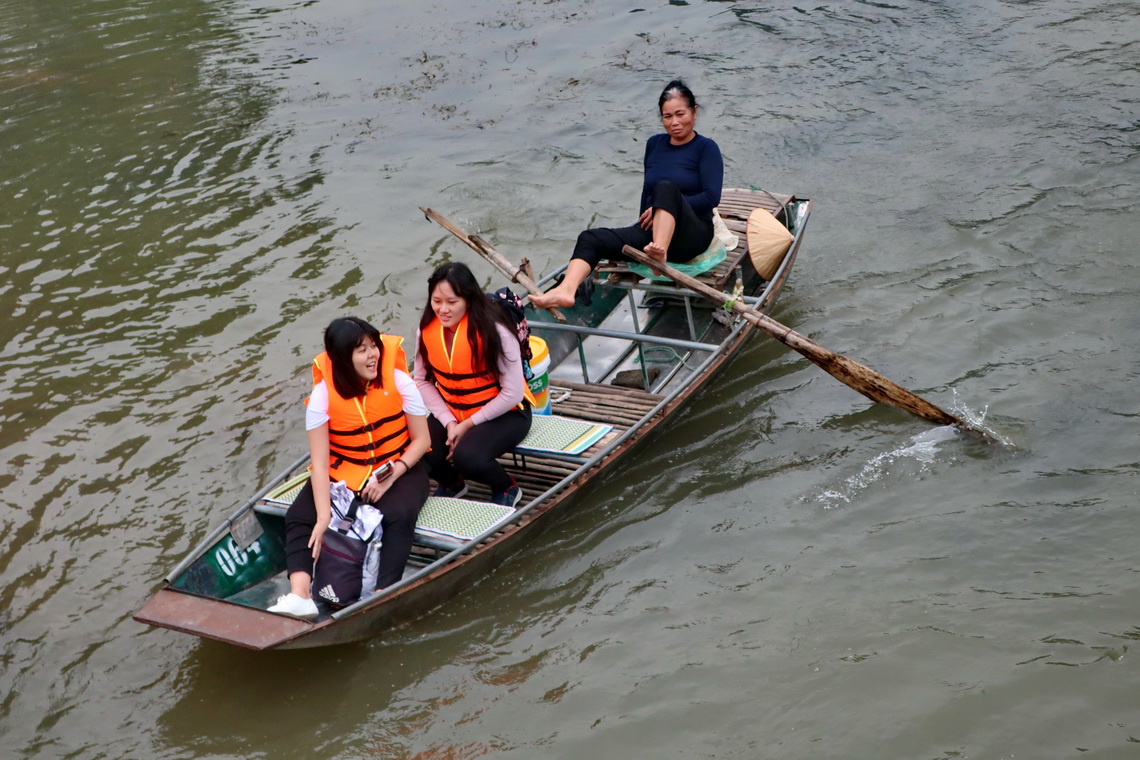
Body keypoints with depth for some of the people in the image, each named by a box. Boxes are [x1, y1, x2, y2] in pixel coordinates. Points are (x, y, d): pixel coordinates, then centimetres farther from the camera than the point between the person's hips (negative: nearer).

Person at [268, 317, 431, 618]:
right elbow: (320, 462, -18)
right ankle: (299, 596, -31)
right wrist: (324, 517, -27)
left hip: (399, 469, -1)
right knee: (299, 516, -20)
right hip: (343, 472, 2)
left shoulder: (397, 379, -13)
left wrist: (391, 475, -21)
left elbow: (422, 440, -7)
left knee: (399, 516, -32)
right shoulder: (323, 394, -14)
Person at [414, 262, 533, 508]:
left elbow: (512, 394, -20)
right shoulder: (426, 330, -8)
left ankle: (507, 489, 3)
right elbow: (422, 381, -1)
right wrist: (449, 422, -14)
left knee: (466, 456, -32)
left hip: (504, 414, -5)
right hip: (451, 412, 5)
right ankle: (452, 483, 14)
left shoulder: (494, 332, -23)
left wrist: (468, 425, -17)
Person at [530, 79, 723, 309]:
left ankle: (660, 253, -54)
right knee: (591, 238, -20)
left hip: (691, 236, -5)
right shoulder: (654, 144, 17)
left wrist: (663, 208, -14)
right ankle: (566, 291, -49)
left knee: (666, 187, -33)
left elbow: (712, 197, -10)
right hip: (651, 231, 5)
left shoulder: (706, 148, 2)